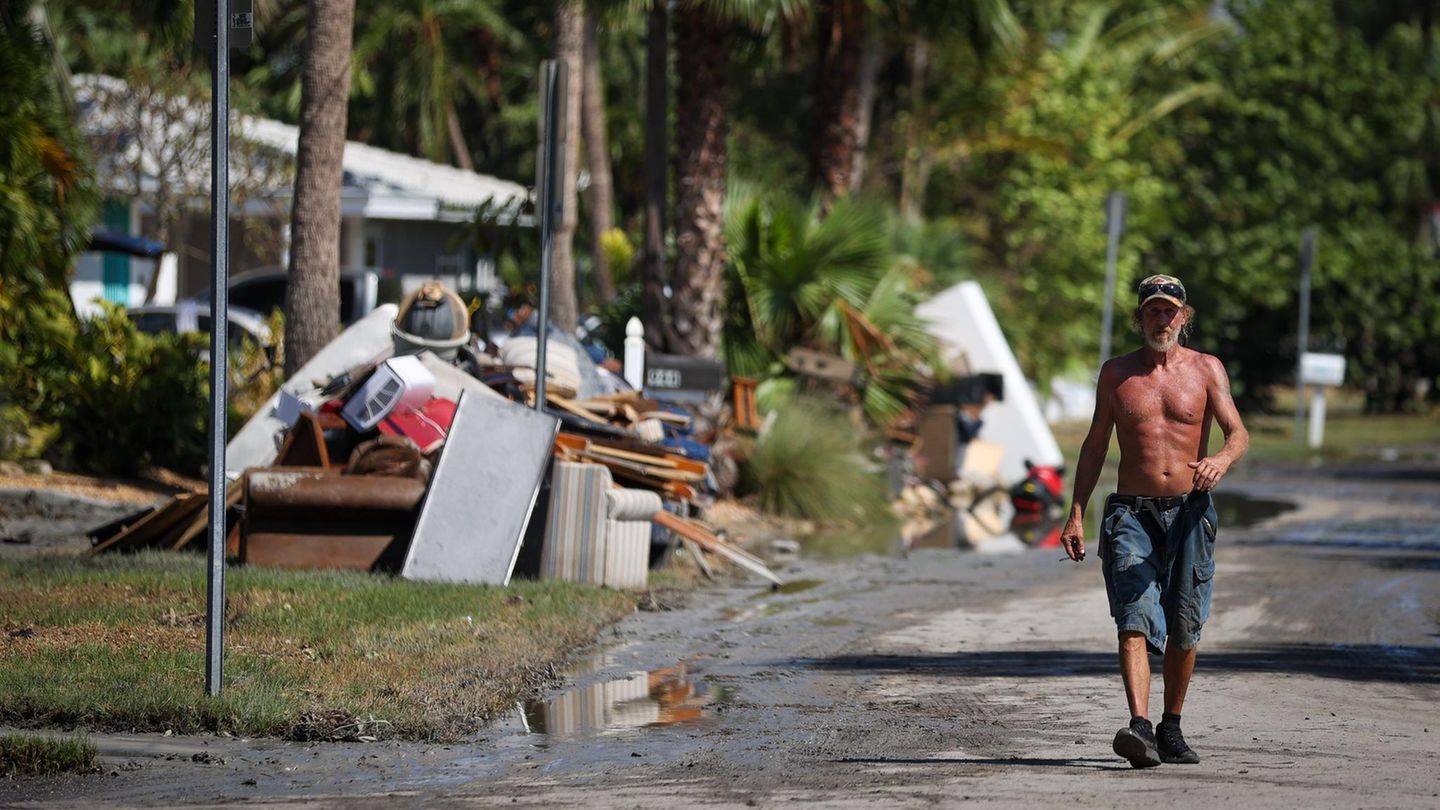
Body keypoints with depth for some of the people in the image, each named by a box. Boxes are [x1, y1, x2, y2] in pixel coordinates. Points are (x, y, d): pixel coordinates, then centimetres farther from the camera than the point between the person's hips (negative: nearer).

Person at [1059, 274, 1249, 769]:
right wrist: (1076, 514, 6)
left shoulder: (1206, 369, 5)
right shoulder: (1116, 373, 9)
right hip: (1131, 511, 0)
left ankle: (1171, 729, 22)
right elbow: (1095, 445, 14)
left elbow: (1238, 434, -3)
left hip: (1189, 511, 0)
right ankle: (1140, 728, -31)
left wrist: (1221, 460, -28)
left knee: (1183, 628, 4)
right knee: (1135, 621, -17)